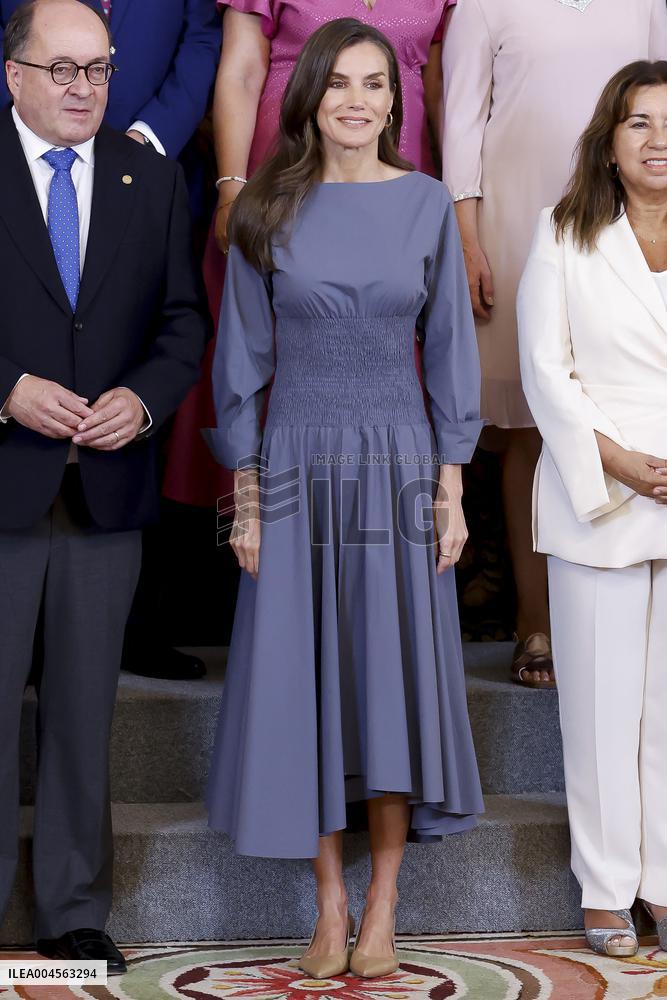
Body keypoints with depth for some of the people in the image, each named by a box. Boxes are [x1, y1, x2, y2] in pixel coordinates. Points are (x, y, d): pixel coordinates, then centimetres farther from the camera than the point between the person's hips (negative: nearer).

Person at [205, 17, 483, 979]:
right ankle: (330, 908, 14)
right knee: (306, 682, 3)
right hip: (298, 466, 0)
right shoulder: (267, 210, 0)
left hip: (397, 466, 0)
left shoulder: (426, 203, 2)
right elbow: (244, 357, 3)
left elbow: (449, 349, 4)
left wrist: (450, 488, 0)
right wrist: (246, 498, -1)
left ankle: (382, 910, 11)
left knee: (395, 678, 0)